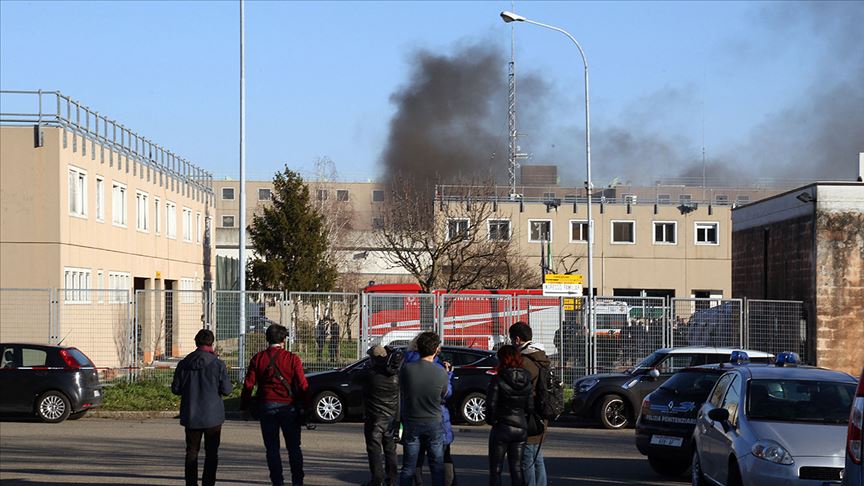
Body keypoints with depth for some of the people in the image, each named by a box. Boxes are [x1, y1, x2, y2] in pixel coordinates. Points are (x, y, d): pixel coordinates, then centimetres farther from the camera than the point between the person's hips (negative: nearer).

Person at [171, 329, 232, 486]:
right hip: (212, 415, -2)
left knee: (192, 453, 11)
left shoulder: (184, 364, -1)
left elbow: (175, 389, 1)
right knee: (211, 453, 6)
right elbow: (226, 390, -9)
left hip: (190, 416, 3)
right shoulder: (217, 364, -10)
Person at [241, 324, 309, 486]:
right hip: (289, 407, -1)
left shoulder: (258, 359, 0)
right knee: (294, 447, 9)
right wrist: (304, 407, 1)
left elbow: (248, 384, 0)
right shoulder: (292, 359, -4)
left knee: (272, 448, 7)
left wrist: (244, 406, 8)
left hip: (267, 407, 1)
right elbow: (302, 385, -5)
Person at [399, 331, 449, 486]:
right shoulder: (441, 373, -14)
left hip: (411, 423, 1)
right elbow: (443, 396, 2)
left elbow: (402, 392, 1)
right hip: (433, 423, -1)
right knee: (437, 468, 9)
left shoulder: (406, 370, -13)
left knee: (408, 468, 9)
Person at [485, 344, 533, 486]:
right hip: (521, 428, 5)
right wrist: (524, 420, 14)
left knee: (495, 469, 4)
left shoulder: (498, 380, -14)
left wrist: (491, 420, 1)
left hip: (502, 428, -5)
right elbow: (530, 406, 2)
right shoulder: (527, 380, 2)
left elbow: (491, 404, -16)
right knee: (517, 468, 10)